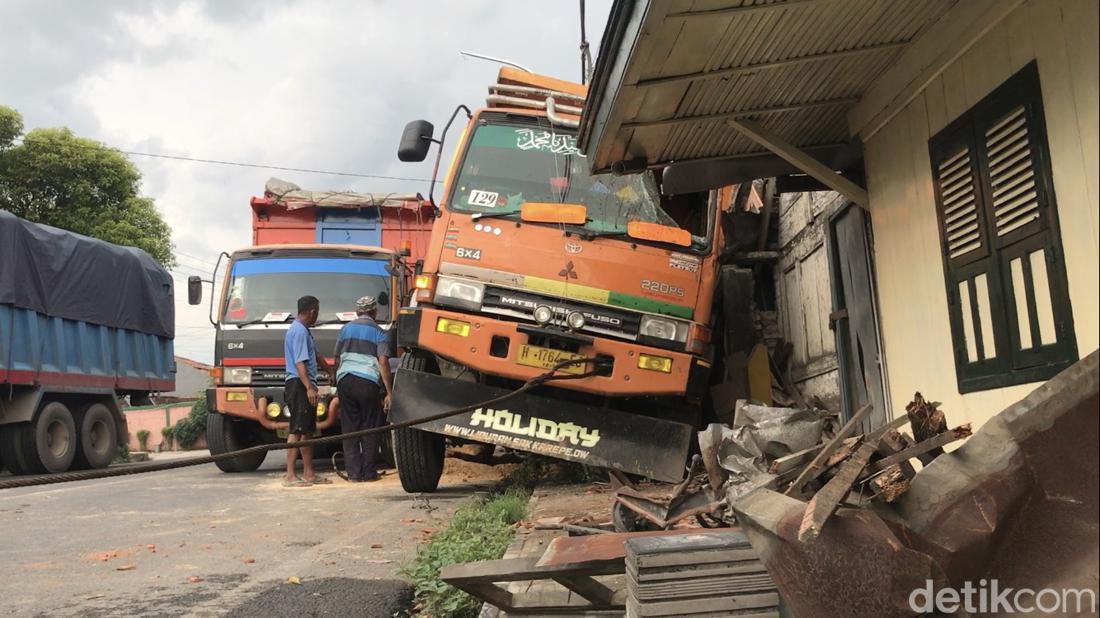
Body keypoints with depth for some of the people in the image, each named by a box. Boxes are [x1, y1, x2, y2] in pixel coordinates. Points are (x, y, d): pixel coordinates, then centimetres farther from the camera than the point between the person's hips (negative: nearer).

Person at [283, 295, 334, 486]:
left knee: (307, 430, 11)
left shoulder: (302, 330, 21)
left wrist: (331, 372, 43)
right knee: (297, 430, -11)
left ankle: (308, 474, 15)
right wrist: (309, 387, -27)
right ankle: (290, 475, -11)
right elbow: (299, 363, -21)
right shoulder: (299, 331, -12)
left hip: (305, 386, 11)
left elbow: (316, 356, 33)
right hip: (299, 385, -11)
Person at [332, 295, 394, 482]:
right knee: (370, 429, 6)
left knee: (349, 429, 8)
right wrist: (389, 392, -7)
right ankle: (368, 473, 8)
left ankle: (353, 473, 7)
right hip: (368, 382, -3)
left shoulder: (346, 329, 15)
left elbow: (337, 358, 19)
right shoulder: (378, 332, 2)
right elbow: (383, 363, -7)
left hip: (345, 380, 4)